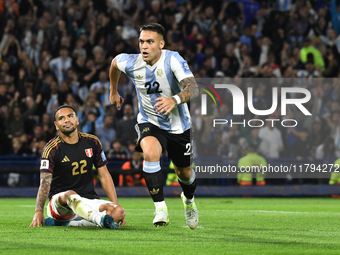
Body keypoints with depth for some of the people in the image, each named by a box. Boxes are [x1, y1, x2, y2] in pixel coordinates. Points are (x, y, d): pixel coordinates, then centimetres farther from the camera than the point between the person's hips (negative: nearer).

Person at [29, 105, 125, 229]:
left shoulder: (92, 142, 7)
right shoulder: (51, 149, -7)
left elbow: (104, 176, 12)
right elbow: (45, 182, -18)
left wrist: (116, 205, 1)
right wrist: (38, 212, -34)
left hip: (89, 200, 5)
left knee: (119, 212, -22)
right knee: (70, 195, -39)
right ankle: (100, 220, -62)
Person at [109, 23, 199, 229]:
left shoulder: (173, 60, -25)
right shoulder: (131, 63, -14)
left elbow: (193, 89, -38)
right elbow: (115, 62, 12)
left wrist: (175, 100, -58)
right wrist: (113, 91, 24)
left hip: (179, 126, -1)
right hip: (149, 123, 1)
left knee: (184, 173, 13)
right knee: (150, 152, -32)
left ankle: (189, 199, 50)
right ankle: (160, 207, -23)